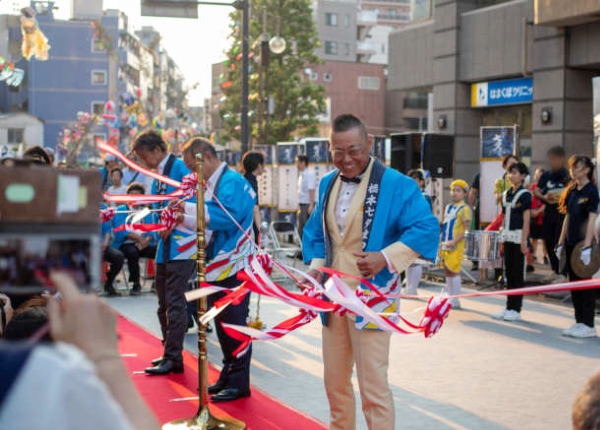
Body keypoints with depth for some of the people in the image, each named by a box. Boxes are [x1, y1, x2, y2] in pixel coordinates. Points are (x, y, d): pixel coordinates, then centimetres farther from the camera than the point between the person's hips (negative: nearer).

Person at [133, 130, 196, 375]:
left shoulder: (180, 168, -12)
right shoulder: (159, 174, 15)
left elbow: (190, 203, -18)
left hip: (181, 246, -10)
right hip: (164, 247, 10)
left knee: (175, 304, -6)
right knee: (164, 304, 15)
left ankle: (174, 358, -1)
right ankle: (169, 353, 24)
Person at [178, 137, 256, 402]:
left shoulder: (232, 182, -14)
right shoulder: (211, 185, 15)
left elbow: (227, 217, -27)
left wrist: (189, 209, -27)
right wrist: (184, 219, 7)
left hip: (233, 268, -10)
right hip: (216, 268, 10)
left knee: (235, 325, -3)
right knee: (222, 324, 15)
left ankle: (239, 382, 3)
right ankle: (228, 375, 24)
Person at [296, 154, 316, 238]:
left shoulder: (310, 174, -11)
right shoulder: (301, 175, 15)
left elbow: (311, 190, -18)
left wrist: (311, 206, -23)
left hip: (307, 205, -9)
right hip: (302, 206, 9)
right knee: (301, 229, 12)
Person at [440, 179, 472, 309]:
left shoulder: (464, 209, -8)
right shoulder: (448, 207, 16)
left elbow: (467, 230, -13)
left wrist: (454, 241, -21)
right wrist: (441, 237, 10)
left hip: (456, 246, -8)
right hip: (445, 245, 8)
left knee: (453, 271, -8)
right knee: (447, 271, 11)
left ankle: (456, 301, -3)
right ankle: (450, 298, 19)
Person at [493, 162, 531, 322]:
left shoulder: (524, 195, -7)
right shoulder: (506, 194, 13)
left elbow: (526, 220, -10)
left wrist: (524, 241, -15)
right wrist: (501, 237, 14)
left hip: (518, 237, -7)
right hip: (507, 236, 7)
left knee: (518, 273, -2)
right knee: (508, 272, 10)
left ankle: (516, 309, 3)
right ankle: (508, 307, 15)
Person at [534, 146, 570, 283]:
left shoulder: (568, 175, -6)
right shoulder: (545, 176, 10)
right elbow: (536, 191, 5)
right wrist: (544, 197, -15)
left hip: (562, 214, -6)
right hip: (548, 214, 6)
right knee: (549, 243, 10)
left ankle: (563, 274, -3)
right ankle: (555, 272, 22)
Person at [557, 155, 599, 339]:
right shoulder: (572, 190, 12)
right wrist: (561, 242, 13)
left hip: (584, 242, -8)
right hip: (571, 242, 8)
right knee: (574, 282, 11)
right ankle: (579, 322, 19)